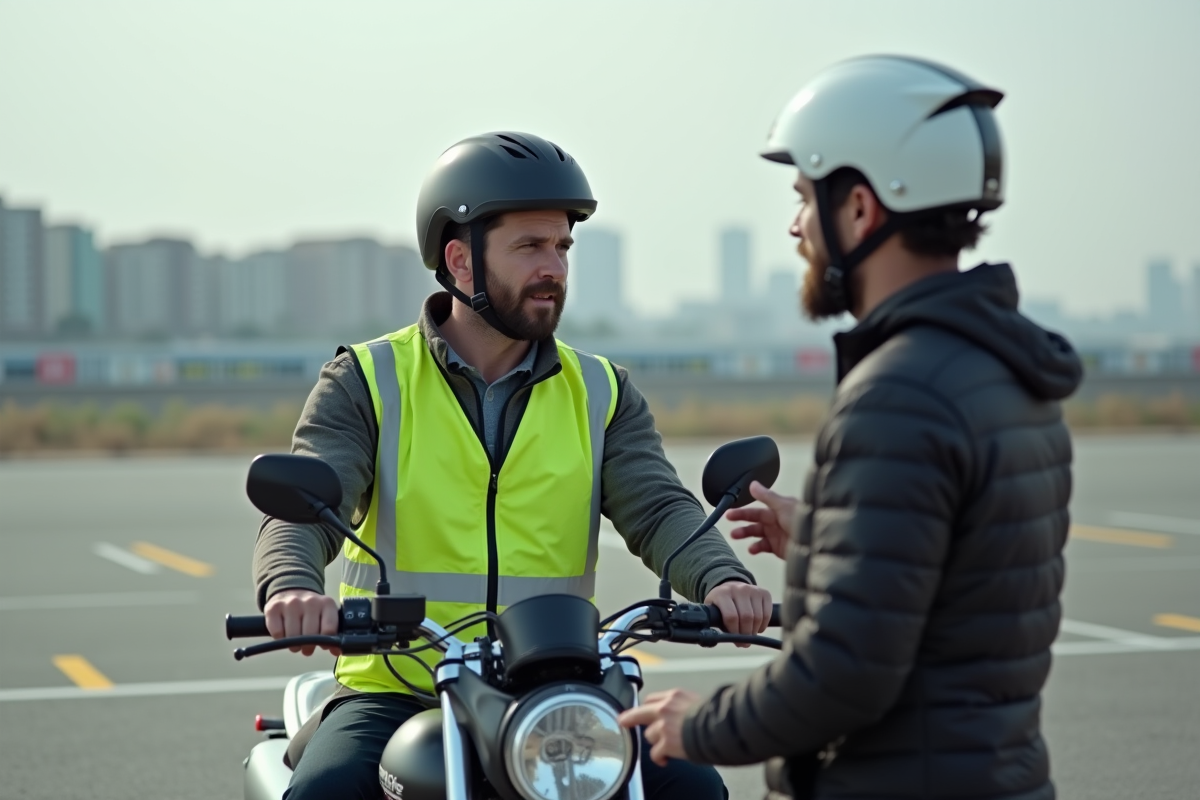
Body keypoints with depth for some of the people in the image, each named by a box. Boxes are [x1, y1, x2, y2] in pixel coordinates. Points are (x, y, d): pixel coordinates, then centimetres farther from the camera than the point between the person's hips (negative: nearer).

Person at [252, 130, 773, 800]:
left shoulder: (602, 393, 11)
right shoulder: (367, 382, 3)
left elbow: (658, 508, -3)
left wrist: (722, 579, -25)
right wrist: (292, 588, -34)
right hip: (395, 691, -2)